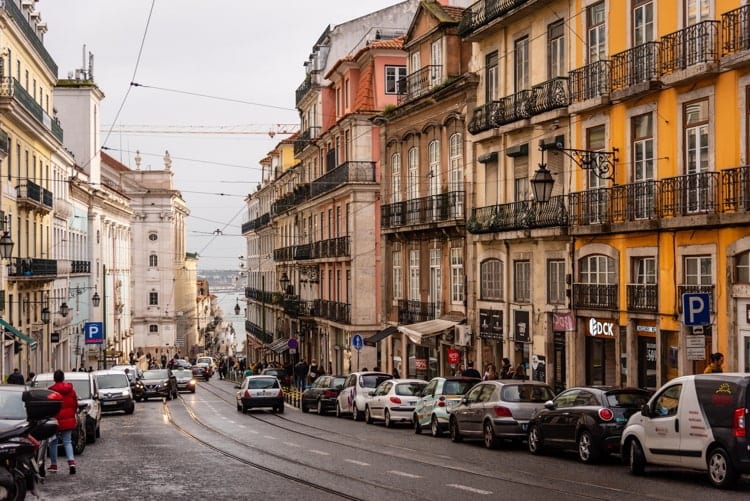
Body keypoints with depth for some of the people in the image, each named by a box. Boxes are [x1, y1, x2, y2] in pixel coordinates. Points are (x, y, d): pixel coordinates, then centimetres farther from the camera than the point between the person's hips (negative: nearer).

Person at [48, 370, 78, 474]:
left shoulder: (51, 390, -12)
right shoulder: (70, 389, 2)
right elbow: (75, 404, 8)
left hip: (56, 420, -4)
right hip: (69, 420, 4)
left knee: (53, 442, 11)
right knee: (67, 442, 9)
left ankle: (53, 465, 15)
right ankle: (71, 462, -12)